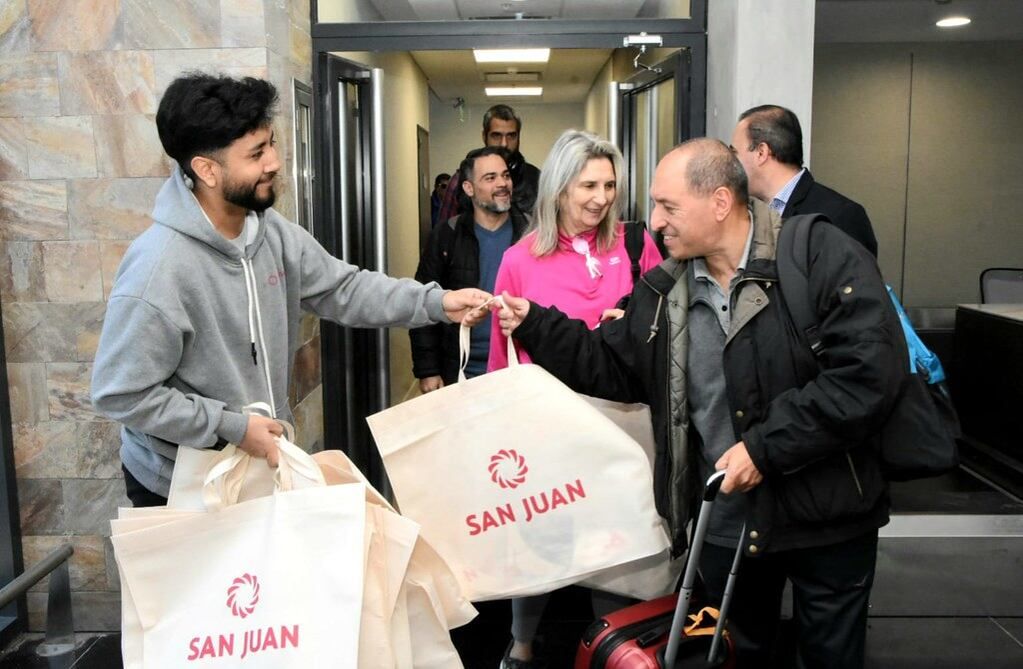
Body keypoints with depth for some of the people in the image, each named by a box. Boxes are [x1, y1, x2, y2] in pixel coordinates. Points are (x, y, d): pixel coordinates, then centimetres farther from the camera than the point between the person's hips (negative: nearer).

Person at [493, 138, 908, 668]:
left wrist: (764, 447, -24)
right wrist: (534, 326, -1)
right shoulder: (663, 291, 2)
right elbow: (614, 367, 10)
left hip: (825, 518, -4)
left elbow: (871, 371, -24)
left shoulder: (822, 256, -16)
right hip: (725, 520, 4)